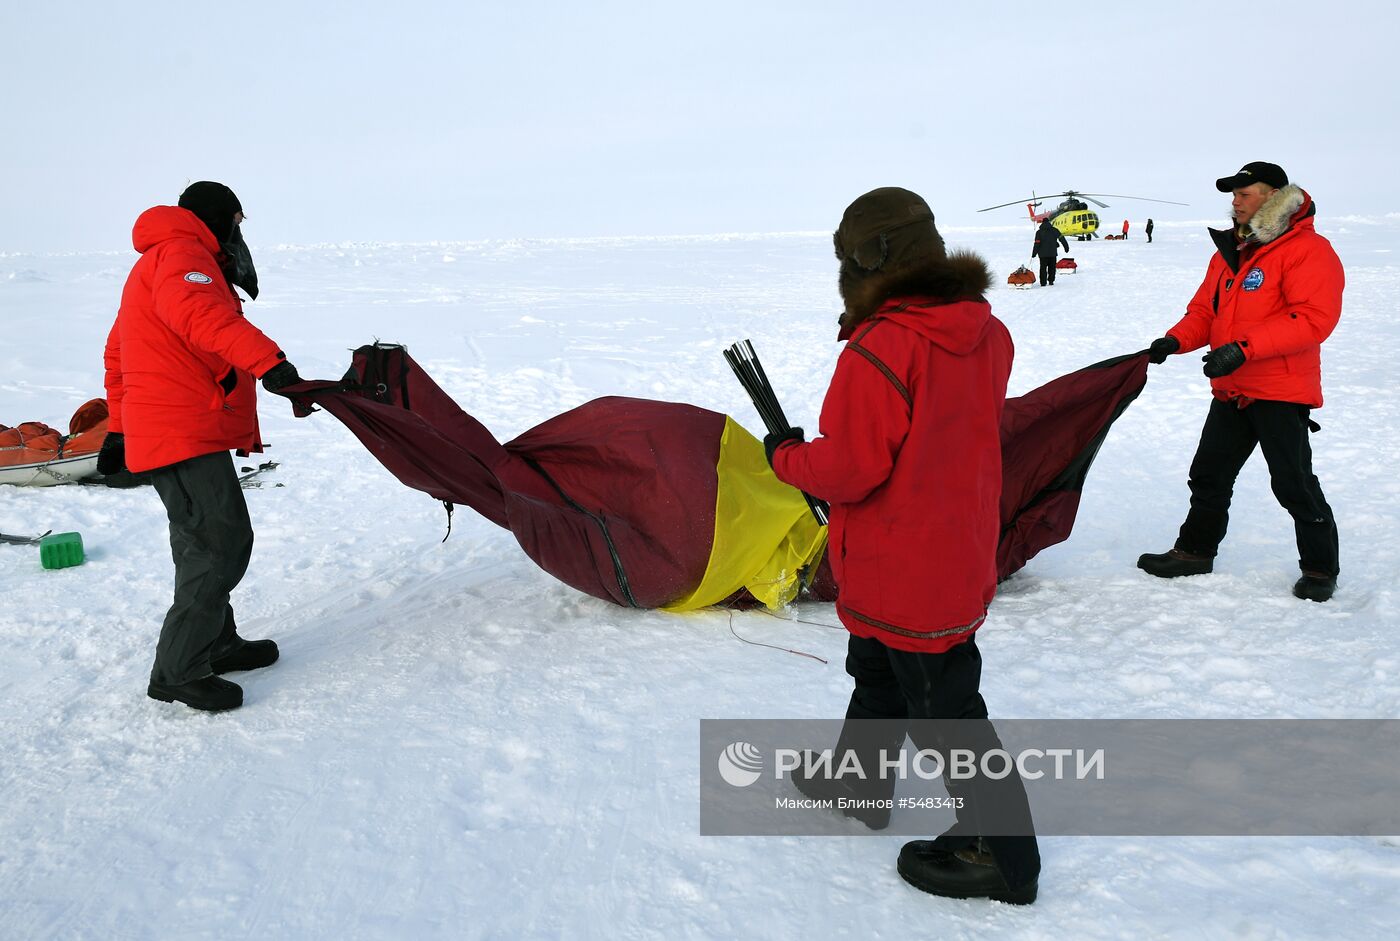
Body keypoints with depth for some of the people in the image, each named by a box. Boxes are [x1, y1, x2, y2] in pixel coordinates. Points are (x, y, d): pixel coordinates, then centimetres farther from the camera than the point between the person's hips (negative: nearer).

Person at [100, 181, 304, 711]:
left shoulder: (154, 263, 28)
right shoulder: (183, 253, -6)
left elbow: (117, 354, 31)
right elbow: (199, 314, -30)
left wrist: (119, 429, 32)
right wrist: (266, 359, -42)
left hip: (156, 430, 11)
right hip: (188, 433, -11)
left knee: (205, 544, 18)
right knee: (222, 543, -11)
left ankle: (216, 645, 28)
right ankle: (179, 672, -7)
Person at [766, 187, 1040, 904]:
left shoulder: (880, 349, -27)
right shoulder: (985, 333, 0)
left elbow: (848, 470, -24)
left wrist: (786, 456, -4)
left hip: (903, 571, -9)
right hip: (962, 554, 9)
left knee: (943, 710, 6)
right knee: (878, 672, 27)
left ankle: (1002, 855, 20)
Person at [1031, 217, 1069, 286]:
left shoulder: (1039, 232, -3)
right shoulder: (1054, 230, 2)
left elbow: (1037, 243, -8)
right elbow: (1061, 238, 3)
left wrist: (1034, 253, -5)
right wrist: (1066, 247, 11)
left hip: (1043, 254, -1)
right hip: (1053, 253, 1)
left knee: (1043, 268, 3)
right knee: (1052, 267, 12)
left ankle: (1043, 282, -2)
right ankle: (1051, 281, 9)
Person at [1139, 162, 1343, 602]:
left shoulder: (1308, 250, -11)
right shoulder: (1230, 251, 15)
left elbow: (1314, 319, -22)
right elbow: (1204, 310, 16)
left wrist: (1244, 347, -28)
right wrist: (1176, 340, -5)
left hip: (1281, 392, -8)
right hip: (1231, 391, 8)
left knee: (1294, 483, -1)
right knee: (1209, 474, 14)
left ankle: (1320, 567, 15)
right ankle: (1195, 550, 28)